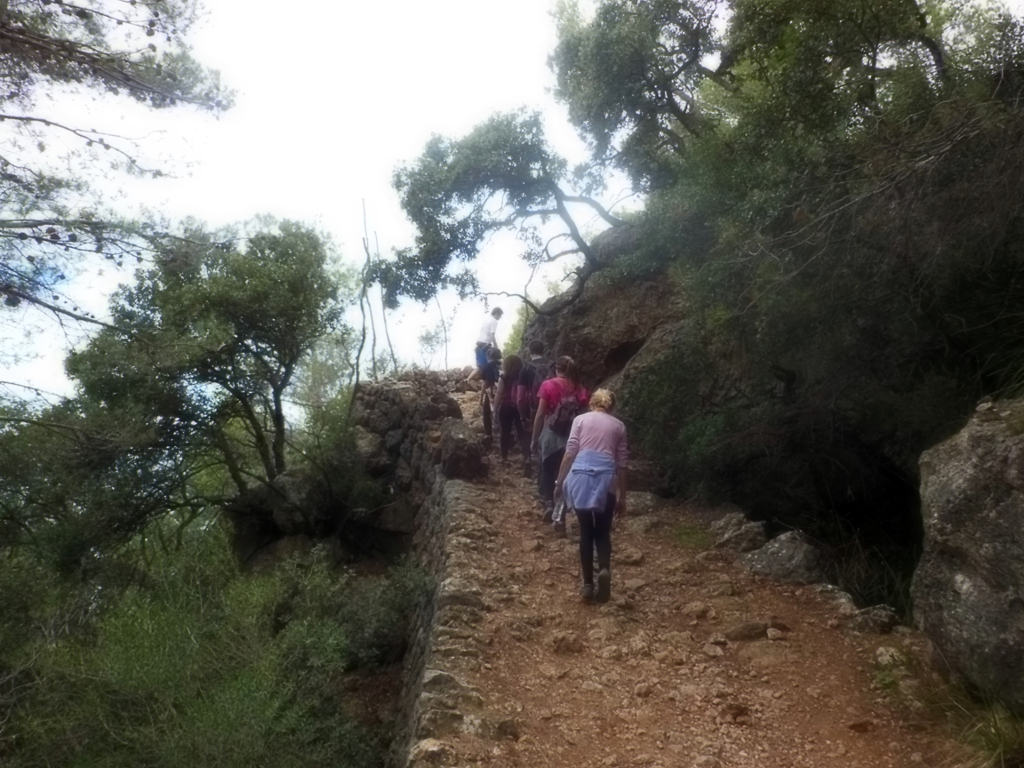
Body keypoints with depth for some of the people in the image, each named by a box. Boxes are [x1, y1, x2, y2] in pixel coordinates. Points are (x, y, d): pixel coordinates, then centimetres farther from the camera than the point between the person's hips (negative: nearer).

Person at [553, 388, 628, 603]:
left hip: (581, 476, 0)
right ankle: (605, 568, -16)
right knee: (603, 532, 12)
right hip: (606, 479, 0)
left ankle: (588, 584, 10)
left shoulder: (581, 419, 12)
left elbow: (570, 453, 3)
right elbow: (621, 464, 13)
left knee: (586, 532, 10)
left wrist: (559, 482, 11)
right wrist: (622, 497, 17)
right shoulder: (619, 426, 15)